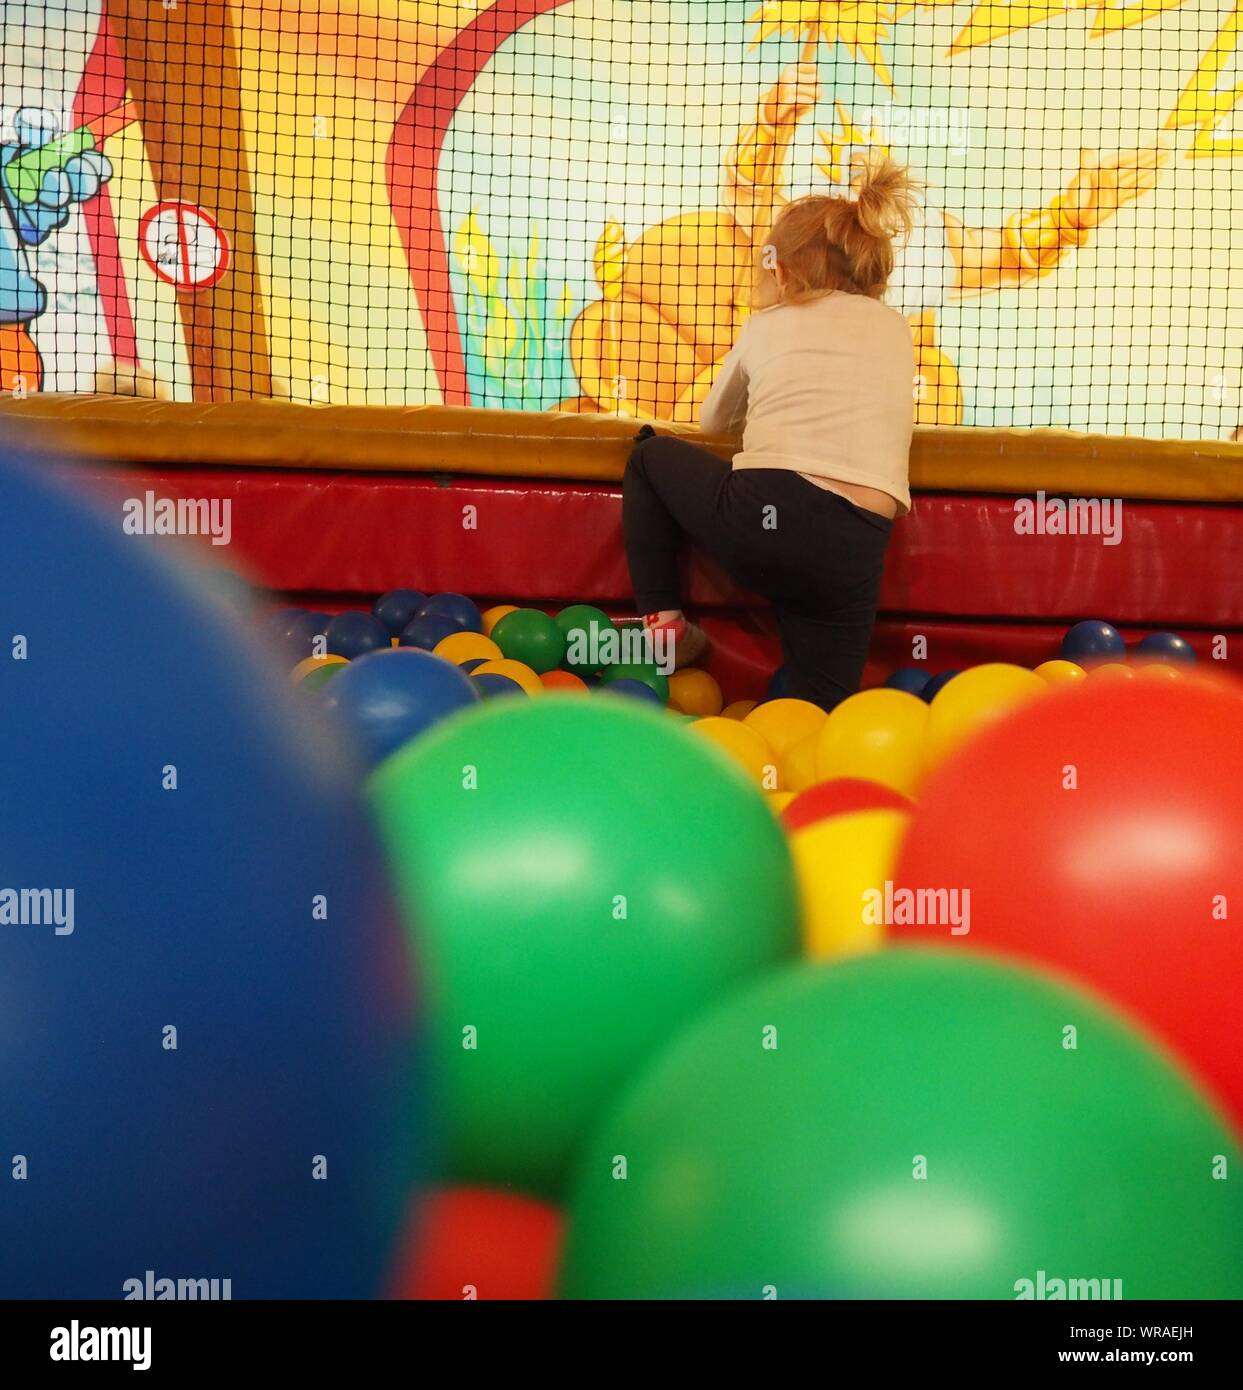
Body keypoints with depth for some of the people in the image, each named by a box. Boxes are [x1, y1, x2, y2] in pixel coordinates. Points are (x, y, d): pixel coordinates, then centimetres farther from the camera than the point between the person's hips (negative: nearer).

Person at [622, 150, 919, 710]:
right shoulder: (894, 329, 22)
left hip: (762, 515, -1)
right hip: (856, 553, 2)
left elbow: (712, 421, 34)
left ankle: (662, 619, 18)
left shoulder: (768, 326, 19)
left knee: (650, 456, 27)